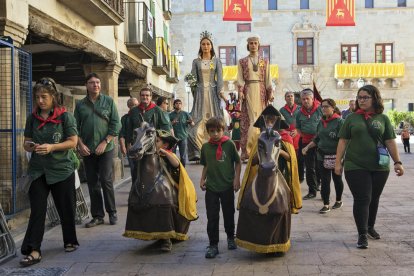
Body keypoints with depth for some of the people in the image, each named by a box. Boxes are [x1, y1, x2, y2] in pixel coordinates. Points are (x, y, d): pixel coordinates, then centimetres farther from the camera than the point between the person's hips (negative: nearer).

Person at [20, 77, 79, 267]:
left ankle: (70, 241, 29)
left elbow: (73, 142, -9)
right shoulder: (32, 117, 7)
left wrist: (51, 147, -21)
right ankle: (34, 250, -1)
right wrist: (30, 146, -12)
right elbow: (26, 143, 11)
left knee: (66, 208, 9)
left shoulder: (65, 116, -5)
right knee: (37, 210, -2)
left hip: (62, 168, -2)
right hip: (38, 169, 3)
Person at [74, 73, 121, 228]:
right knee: (92, 184, 6)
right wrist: (80, 144, -5)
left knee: (106, 181, -5)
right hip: (87, 150, 3)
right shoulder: (80, 105, 9)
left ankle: (112, 212, 11)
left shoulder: (109, 101, 3)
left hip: (105, 149, -2)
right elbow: (76, 127, 9)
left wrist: (105, 142, -10)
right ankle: (97, 216, 15)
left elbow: (116, 125, -2)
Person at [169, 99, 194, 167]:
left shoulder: (185, 114, 3)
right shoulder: (171, 114, 3)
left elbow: (192, 124, 1)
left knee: (183, 156, 3)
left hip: (183, 137, 0)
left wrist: (191, 122, -22)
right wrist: (172, 123, -16)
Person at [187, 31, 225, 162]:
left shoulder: (217, 61, 9)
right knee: (198, 120, -8)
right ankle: (197, 152, -10)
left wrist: (221, 91, -12)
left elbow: (219, 77, 1)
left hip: (213, 92, 0)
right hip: (200, 92, 0)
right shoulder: (196, 61, 11)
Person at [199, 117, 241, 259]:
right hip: (211, 187, 2)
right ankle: (213, 245, 10)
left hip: (227, 186, -2)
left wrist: (237, 179, -7)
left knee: (229, 214, 14)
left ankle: (230, 237, 37)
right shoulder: (205, 147, 3)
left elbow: (238, 162, 0)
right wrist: (202, 179, 2)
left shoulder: (229, 144, -7)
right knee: (212, 217, 1)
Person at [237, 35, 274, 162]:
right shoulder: (242, 62, 12)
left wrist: (270, 92, 1)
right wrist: (240, 91, -8)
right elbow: (240, 79, 6)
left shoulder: (265, 62, 15)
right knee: (249, 119, -9)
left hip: (261, 91, 2)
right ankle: (247, 149, -11)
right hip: (248, 91, -2)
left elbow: (268, 79, 10)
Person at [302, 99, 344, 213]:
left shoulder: (339, 121, -9)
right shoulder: (321, 122, 10)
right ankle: (326, 205, 6)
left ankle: (339, 200, 33)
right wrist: (307, 147, 6)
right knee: (324, 180, 1)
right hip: (322, 156, 4)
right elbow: (316, 139, 18)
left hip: (336, 156, -4)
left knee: (337, 179, 13)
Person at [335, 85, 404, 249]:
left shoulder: (383, 118, 5)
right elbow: (343, 141, 3)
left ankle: (370, 227, 34)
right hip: (355, 167, -2)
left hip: (380, 167, 2)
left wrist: (397, 162, 0)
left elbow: (390, 142, 5)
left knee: (374, 198, 14)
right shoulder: (352, 118, 3)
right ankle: (362, 235, 1)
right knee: (361, 199, -4)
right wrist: (338, 162, -2)